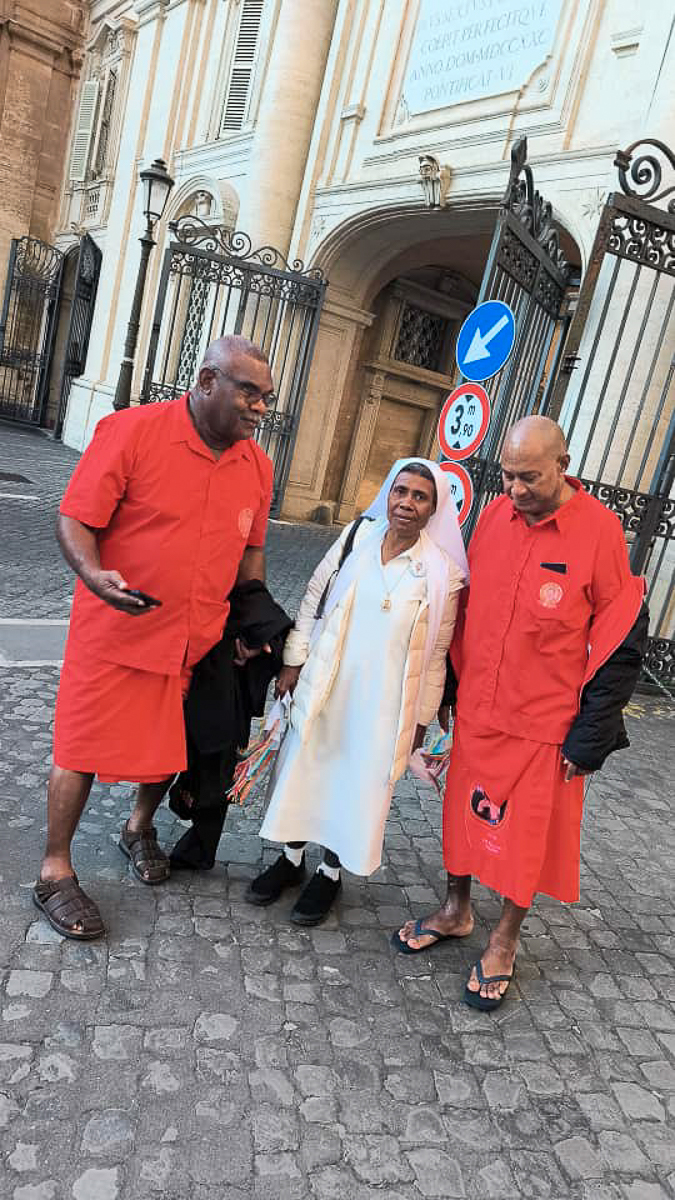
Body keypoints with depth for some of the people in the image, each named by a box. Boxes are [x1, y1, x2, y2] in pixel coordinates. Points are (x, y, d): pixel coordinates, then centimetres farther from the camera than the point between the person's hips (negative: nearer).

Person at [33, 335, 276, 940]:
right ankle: (56, 871, 26)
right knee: (84, 748, 6)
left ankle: (140, 828, 47)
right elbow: (75, 520, -13)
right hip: (115, 631, -4)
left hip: (196, 640, 5)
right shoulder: (131, 431, -14)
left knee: (170, 744, 17)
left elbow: (251, 550, 14)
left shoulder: (257, 465, 2)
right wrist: (96, 577, -31)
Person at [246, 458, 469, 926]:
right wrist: (294, 660, 1)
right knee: (305, 766, 14)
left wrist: (422, 716, 1)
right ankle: (292, 857, 36)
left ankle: (330, 872, 32)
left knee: (359, 782, 10)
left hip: (384, 702, -2)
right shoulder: (358, 536, -2)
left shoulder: (442, 572, -9)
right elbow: (314, 597, 3)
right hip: (324, 685, 3)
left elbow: (437, 651, -2)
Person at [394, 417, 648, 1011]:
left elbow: (619, 644, -11)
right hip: (477, 710, 4)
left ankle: (503, 941, 33)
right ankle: (456, 911, 41)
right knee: (467, 809, 18)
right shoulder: (495, 516, -1)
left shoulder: (600, 530, -15)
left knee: (528, 831, 11)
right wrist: (449, 688, 11)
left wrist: (587, 738, -10)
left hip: (546, 724, -4)